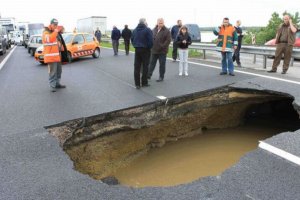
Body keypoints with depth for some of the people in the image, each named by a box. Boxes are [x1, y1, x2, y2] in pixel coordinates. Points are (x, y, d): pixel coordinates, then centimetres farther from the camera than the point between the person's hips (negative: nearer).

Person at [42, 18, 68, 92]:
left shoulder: (57, 32, 20)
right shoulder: (46, 32, -7)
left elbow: (60, 42, 31)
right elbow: (48, 39, -29)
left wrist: (62, 47, 15)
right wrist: (55, 31, -27)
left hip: (58, 55, 9)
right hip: (51, 56, -9)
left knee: (58, 71, 15)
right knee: (52, 71, -10)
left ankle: (57, 83, 26)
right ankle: (52, 86, -6)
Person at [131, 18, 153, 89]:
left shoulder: (135, 30, 7)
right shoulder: (147, 30, -10)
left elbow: (132, 39, 10)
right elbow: (151, 40, -15)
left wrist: (135, 46, 14)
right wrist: (149, 47, 0)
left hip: (137, 50, 5)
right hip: (145, 50, -4)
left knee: (137, 67, 6)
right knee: (145, 66, 5)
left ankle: (137, 84, 7)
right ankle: (144, 82, 10)